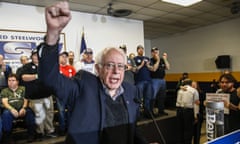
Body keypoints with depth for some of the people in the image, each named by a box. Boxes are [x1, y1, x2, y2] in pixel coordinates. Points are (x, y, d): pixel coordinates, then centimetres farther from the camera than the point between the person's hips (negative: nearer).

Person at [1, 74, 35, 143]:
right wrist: (12, 109, -19)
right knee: (6, 114, -35)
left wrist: (23, 108, -16)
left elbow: (26, 100, 6)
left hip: (22, 108, 0)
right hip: (10, 109, 0)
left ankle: (31, 134, -18)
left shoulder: (23, 89, 18)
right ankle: (7, 136, -21)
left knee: (29, 112, -33)